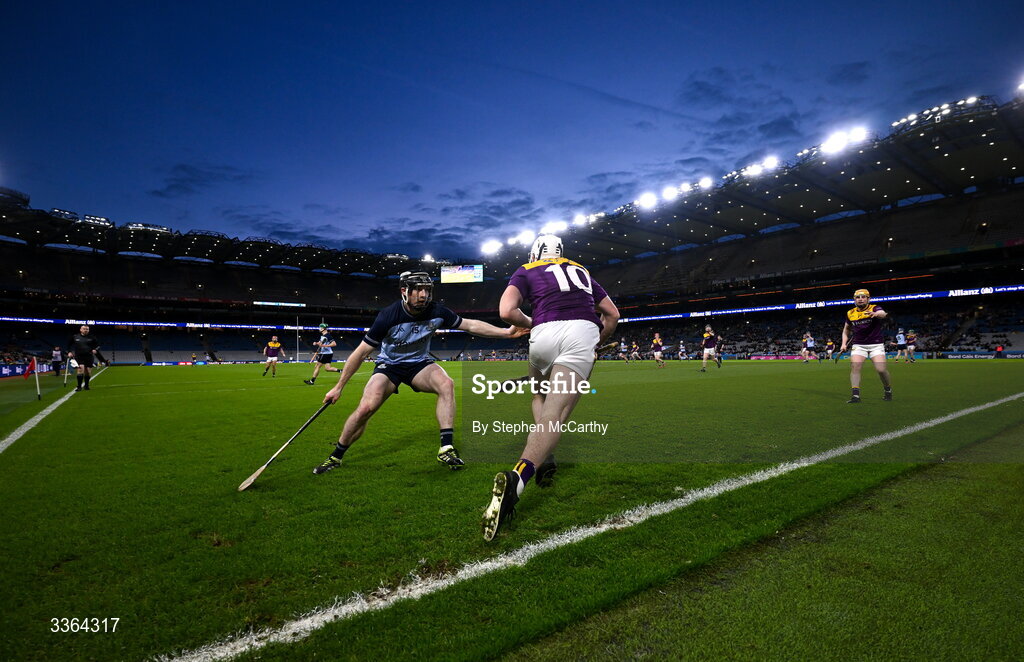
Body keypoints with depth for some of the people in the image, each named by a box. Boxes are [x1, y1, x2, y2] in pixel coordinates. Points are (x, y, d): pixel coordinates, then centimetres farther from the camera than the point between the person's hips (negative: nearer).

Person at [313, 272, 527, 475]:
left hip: (419, 363, 3)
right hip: (389, 365, -2)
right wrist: (338, 387, -12)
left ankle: (446, 448, -24)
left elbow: (471, 325, -5)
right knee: (365, 408, -22)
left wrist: (507, 332, -11)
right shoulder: (388, 316, -25)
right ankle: (336, 456, 4)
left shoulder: (437, 312, -17)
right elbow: (361, 352, -17)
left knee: (447, 384, -28)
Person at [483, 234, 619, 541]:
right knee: (555, 412, -11)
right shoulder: (581, 272, 32)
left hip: (546, 332, -1)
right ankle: (517, 478, -31)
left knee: (538, 393, 29)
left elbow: (507, 311, 2)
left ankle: (543, 458, 15)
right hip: (583, 332, 1)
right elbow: (613, 314, 29)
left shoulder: (527, 272, 21)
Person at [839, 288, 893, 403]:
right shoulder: (850, 313, 7)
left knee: (881, 369, -12)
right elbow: (846, 329, 22)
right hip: (858, 345, 3)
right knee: (854, 367, -16)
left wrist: (876, 314, -56)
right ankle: (856, 395, -15)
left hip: (876, 344, -3)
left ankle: (888, 390, 16)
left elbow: (883, 314, -32)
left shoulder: (874, 308, -6)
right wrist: (844, 343, 11)